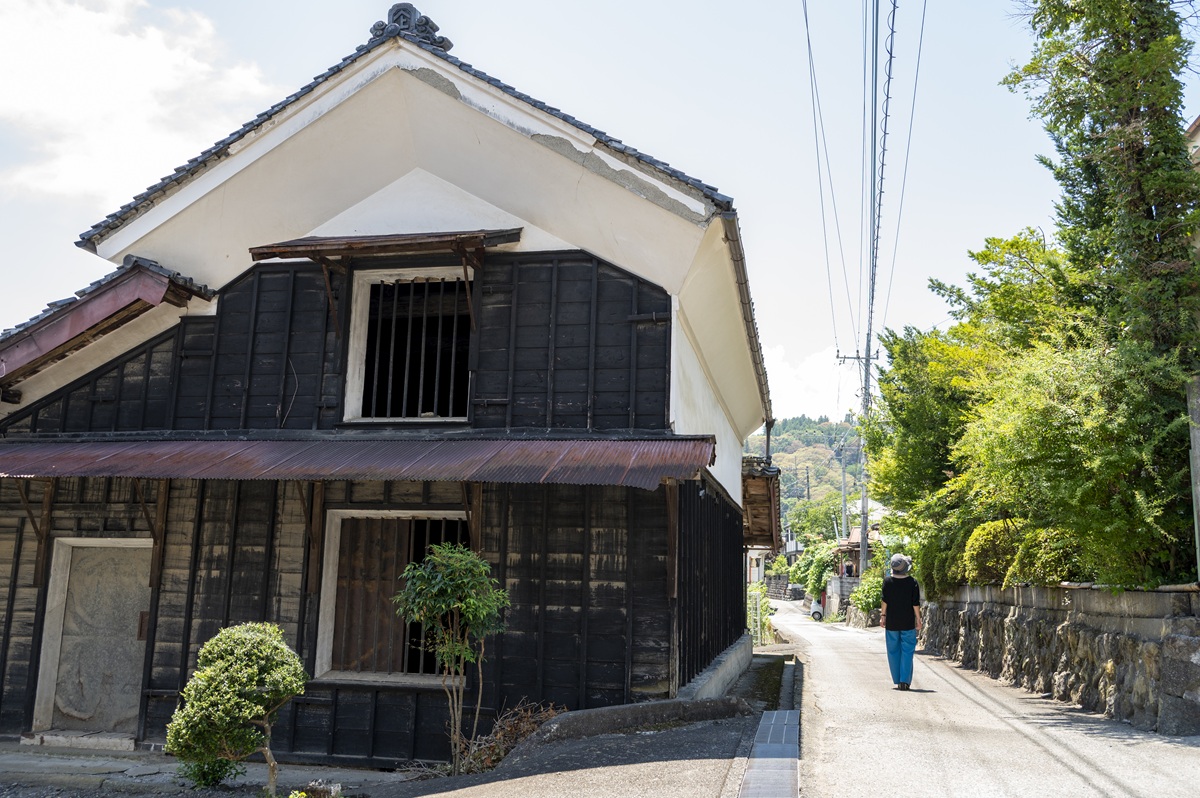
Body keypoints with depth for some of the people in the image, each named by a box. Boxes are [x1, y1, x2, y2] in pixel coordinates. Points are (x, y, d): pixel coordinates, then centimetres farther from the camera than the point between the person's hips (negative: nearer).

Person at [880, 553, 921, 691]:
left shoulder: (887, 581, -6)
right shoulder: (912, 582, -8)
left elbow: (884, 601, -3)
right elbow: (916, 604, -6)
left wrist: (882, 616, 7)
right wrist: (918, 619, 4)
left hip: (891, 623, 1)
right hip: (908, 623, -1)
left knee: (893, 652, 10)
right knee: (907, 651, 5)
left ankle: (898, 681, 14)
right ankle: (905, 681, -1)